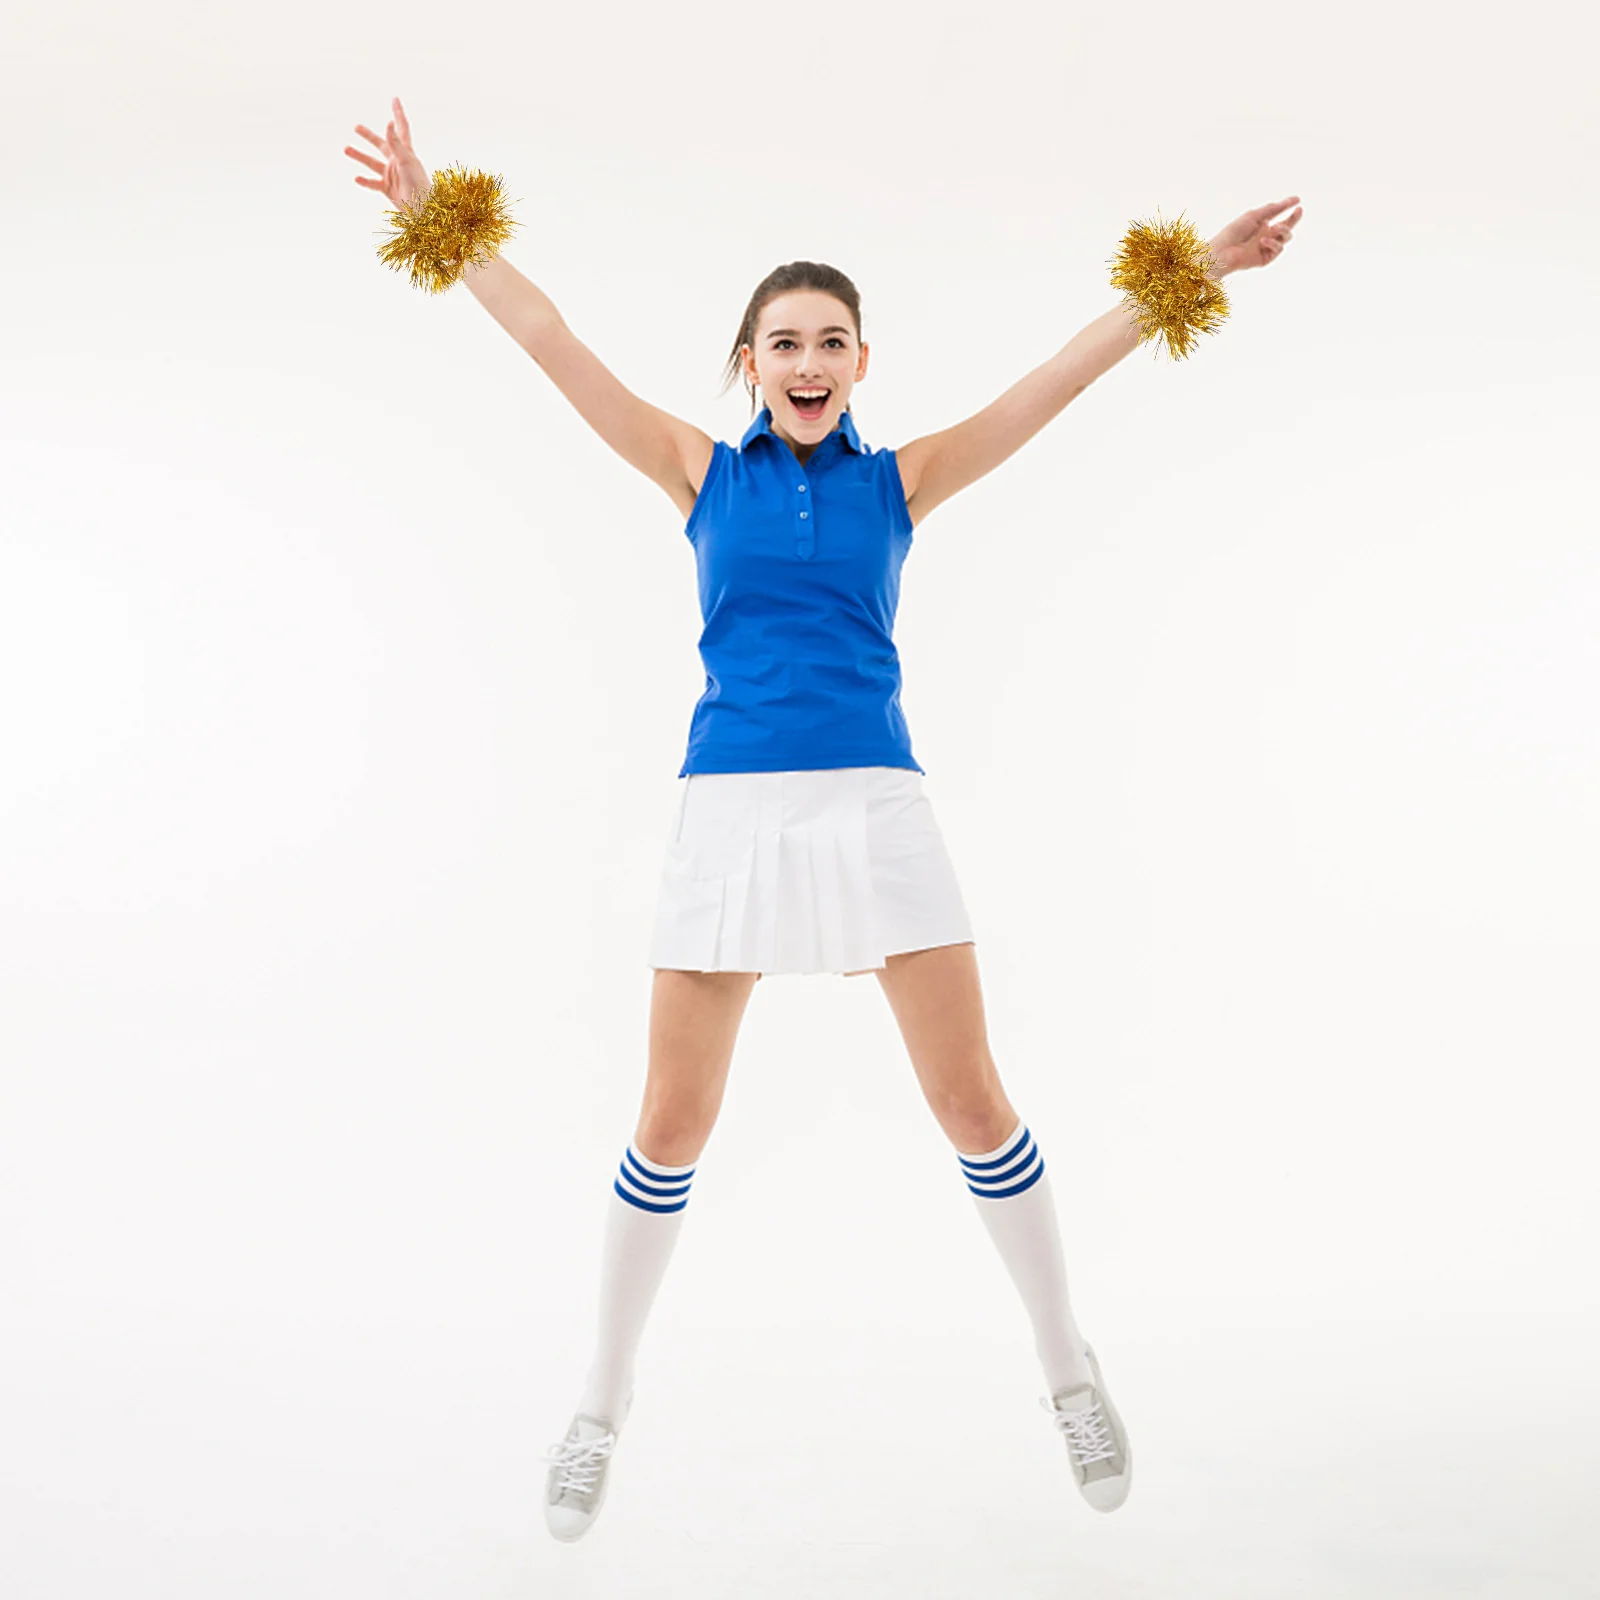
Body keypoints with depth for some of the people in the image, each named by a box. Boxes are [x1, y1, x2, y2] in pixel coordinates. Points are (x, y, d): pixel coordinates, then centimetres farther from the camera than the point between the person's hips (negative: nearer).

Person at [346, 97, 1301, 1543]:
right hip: (733, 808, 0)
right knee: (673, 1125, 3)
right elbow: (551, 339, 9)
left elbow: (1062, 376, 7)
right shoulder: (703, 472, 10)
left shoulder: (900, 479, 10)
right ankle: (604, 1404, 24)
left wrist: (1192, 275, 4)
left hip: (876, 803, 1)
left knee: (974, 1104, 3)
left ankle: (1070, 1367, 25)